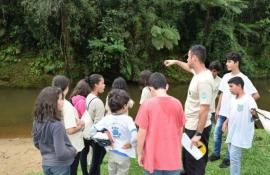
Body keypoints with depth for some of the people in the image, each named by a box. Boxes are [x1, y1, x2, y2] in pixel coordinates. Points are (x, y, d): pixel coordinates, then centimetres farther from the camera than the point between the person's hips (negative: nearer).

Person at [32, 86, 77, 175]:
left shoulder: (37, 122, -2)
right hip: (59, 166, -7)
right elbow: (61, 153, -25)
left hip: (46, 164, 7)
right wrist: (73, 151, -8)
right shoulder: (56, 125, -26)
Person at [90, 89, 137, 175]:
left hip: (111, 154, 4)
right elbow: (135, 135, -32)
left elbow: (93, 131, -5)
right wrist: (131, 144, -14)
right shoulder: (127, 119, -18)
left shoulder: (106, 118, -6)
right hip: (124, 155, -4)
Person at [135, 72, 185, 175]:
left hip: (153, 157, -2)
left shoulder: (147, 104, -13)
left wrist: (139, 153, 2)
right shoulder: (177, 103, -3)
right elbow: (180, 130, 8)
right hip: (173, 157, 3)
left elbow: (142, 133, -11)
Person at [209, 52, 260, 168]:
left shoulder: (243, 79, -15)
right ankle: (216, 154, 31)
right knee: (217, 133, 13)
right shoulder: (226, 77, 4)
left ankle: (228, 158, 22)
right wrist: (217, 110, 12)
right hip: (223, 112, 6)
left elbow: (256, 95, -15)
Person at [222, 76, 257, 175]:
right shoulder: (232, 99, 8)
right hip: (232, 133, 8)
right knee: (232, 156, 16)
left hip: (241, 134, -8)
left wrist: (254, 113, -51)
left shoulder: (248, 99, -17)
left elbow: (255, 113, -30)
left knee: (234, 157, -8)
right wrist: (226, 122, 8)